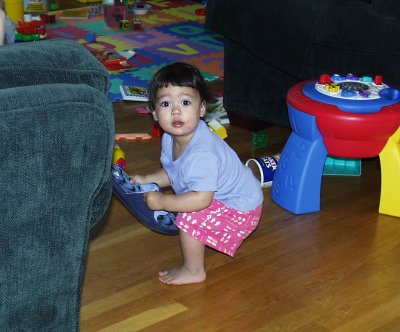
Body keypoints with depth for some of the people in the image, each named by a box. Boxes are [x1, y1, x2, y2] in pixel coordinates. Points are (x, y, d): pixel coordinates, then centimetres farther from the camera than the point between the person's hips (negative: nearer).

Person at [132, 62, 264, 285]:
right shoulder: (170, 139, -8)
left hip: (240, 209, -10)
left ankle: (194, 271, 2)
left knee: (189, 219, -19)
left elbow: (201, 199, -39)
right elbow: (172, 173, 11)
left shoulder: (202, 153, -38)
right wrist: (147, 180, -3)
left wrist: (163, 202, -31)